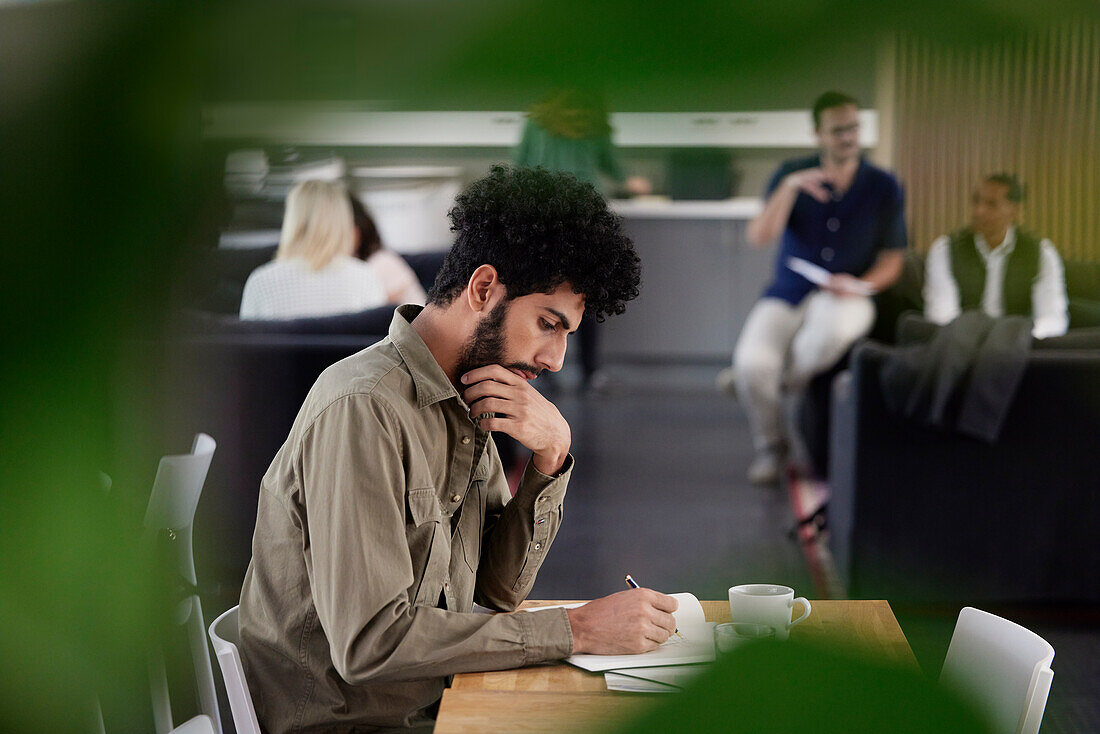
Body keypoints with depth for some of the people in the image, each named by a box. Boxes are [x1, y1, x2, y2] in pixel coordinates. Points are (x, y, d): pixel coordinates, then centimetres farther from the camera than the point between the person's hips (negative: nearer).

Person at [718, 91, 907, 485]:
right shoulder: (792, 175, 1)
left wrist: (861, 285, -15)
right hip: (788, 294, 1)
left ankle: (786, 378, -6)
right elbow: (759, 237, -11)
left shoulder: (884, 187, 1)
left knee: (833, 332, -41)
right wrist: (789, 188, -23)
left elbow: (892, 259, 5)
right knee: (753, 363, -28)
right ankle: (769, 445, 2)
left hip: (846, 298, -1)